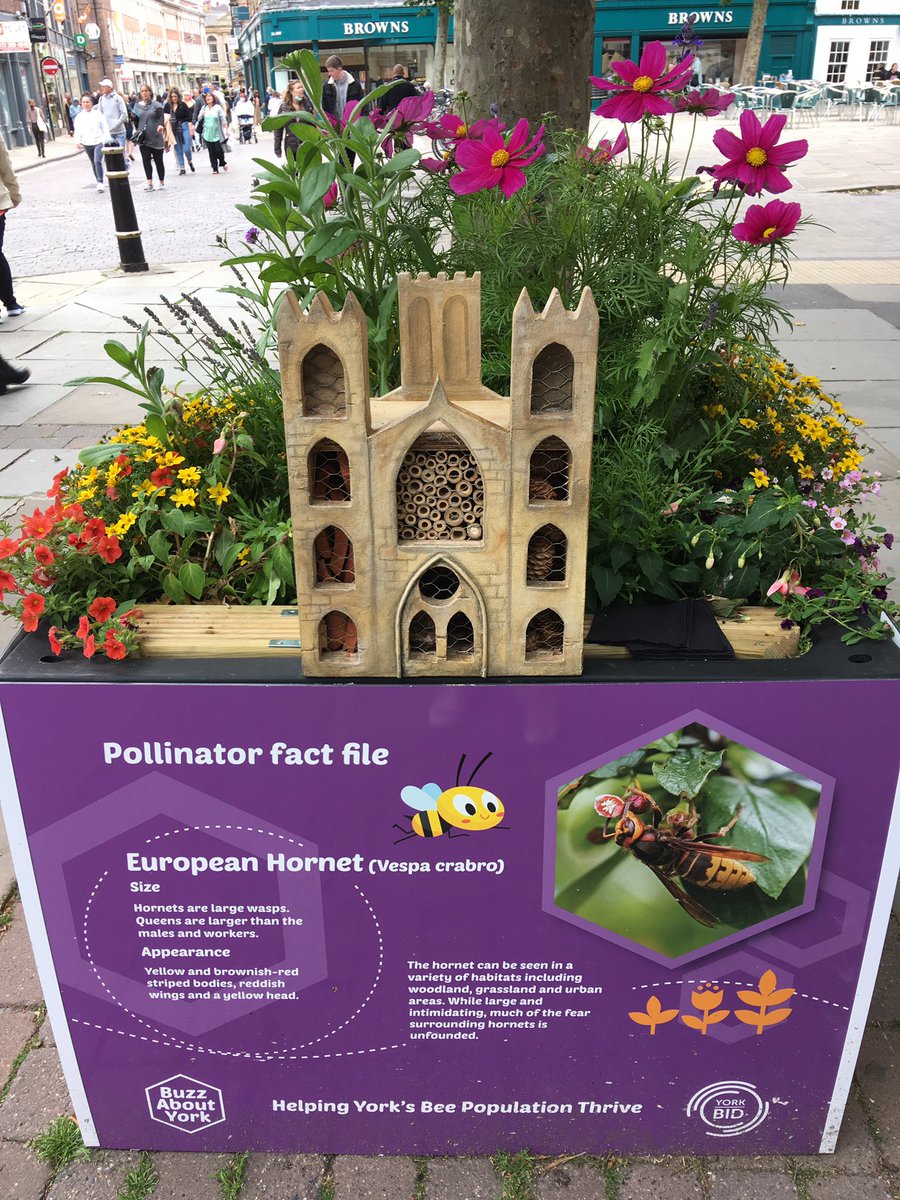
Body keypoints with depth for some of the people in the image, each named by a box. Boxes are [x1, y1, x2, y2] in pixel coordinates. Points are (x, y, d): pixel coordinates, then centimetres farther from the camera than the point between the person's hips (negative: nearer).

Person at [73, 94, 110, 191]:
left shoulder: (97, 113, 1)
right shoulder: (79, 116, 7)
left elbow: (105, 127, 2)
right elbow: (77, 130, 7)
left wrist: (107, 140, -2)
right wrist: (78, 141, -3)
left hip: (98, 142, -4)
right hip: (87, 144, 4)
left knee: (98, 162, -18)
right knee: (93, 163, 10)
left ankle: (100, 182, -13)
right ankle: (99, 182, 19)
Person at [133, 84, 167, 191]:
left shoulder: (156, 105, -1)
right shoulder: (137, 105, 9)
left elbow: (161, 118, -10)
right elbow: (136, 120, 15)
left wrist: (160, 125, -30)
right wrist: (133, 116, -6)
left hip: (155, 137, -3)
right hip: (143, 138, 3)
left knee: (158, 160, 6)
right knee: (146, 160, -7)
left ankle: (162, 182, 17)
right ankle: (149, 182, -10)